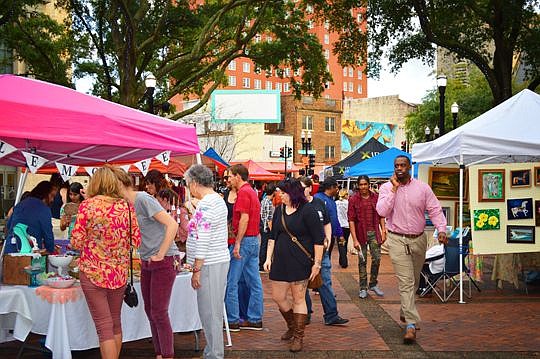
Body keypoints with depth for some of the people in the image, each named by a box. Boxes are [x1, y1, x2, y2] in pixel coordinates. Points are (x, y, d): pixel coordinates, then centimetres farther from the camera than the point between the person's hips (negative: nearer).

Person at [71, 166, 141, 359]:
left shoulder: (87, 206, -10)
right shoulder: (127, 206, -1)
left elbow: (76, 242, -9)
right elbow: (136, 240, 2)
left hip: (93, 271, -3)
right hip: (119, 272, 3)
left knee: (104, 325, 0)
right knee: (115, 321, 19)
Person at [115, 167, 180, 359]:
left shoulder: (143, 199, -16)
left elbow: (172, 224, -20)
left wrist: (161, 254, -18)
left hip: (164, 261, -9)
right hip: (147, 262, 9)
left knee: (159, 312, -3)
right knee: (150, 311, 13)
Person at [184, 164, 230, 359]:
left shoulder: (205, 205, -17)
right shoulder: (218, 200, 14)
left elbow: (203, 241, -21)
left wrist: (196, 270, -17)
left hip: (210, 264, -10)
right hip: (220, 260, 10)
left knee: (209, 313, -1)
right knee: (214, 311, 17)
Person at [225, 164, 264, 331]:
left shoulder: (243, 192, -12)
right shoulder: (252, 192, 17)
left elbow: (244, 218, -20)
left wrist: (237, 243, -20)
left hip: (244, 240, -10)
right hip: (254, 239, 10)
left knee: (231, 282, -2)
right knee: (254, 282, 10)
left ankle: (232, 320, 2)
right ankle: (255, 319, 15)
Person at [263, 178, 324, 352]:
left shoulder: (307, 210, -9)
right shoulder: (279, 210, 10)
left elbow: (318, 239, -10)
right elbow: (273, 236, 16)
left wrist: (317, 263, -12)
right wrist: (268, 257, 9)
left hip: (300, 262, -6)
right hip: (280, 262, 6)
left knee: (298, 299, 2)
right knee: (278, 297, 10)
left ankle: (298, 336, 15)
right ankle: (292, 326, 34)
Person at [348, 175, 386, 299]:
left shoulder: (376, 197, 3)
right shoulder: (354, 199, -5)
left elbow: (381, 216, 9)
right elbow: (351, 220, -8)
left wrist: (383, 231, 1)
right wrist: (355, 239, -13)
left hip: (374, 233, 2)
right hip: (361, 234, -2)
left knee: (377, 259, 3)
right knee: (362, 261, 5)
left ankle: (373, 284, 22)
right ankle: (363, 288, 16)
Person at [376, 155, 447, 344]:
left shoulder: (422, 188, 1)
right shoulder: (386, 188, -2)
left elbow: (435, 210, -1)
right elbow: (382, 211, -16)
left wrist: (441, 229, -17)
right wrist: (394, 188, -16)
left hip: (419, 239, 3)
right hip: (398, 240, -3)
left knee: (414, 280, 17)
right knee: (405, 282, -9)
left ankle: (405, 312, 41)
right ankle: (411, 325, -11)